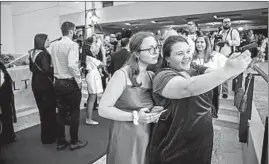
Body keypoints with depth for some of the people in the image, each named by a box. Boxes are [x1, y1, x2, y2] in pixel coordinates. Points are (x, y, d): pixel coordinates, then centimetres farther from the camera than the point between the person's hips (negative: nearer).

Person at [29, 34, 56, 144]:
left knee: (42, 110, 19)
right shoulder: (44, 54, -18)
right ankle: (49, 137, 16)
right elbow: (46, 69, -31)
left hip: (36, 84, 9)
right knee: (50, 110, 5)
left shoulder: (32, 53, 7)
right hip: (45, 84, -8)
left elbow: (32, 68, 17)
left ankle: (45, 135, 33)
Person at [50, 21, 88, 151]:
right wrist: (79, 80, -17)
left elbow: (54, 64, 7)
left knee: (61, 113, 15)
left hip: (58, 83, 7)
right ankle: (74, 142, 22)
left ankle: (60, 142, 27)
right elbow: (72, 65, -27)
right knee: (74, 114, 8)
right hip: (70, 83, -7)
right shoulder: (73, 44, -15)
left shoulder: (54, 45, 7)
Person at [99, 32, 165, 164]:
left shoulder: (151, 76, 4)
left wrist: (154, 112, -5)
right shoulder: (122, 75, -17)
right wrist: (134, 116, -23)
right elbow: (103, 109, -19)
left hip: (147, 138, 6)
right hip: (125, 140, -6)